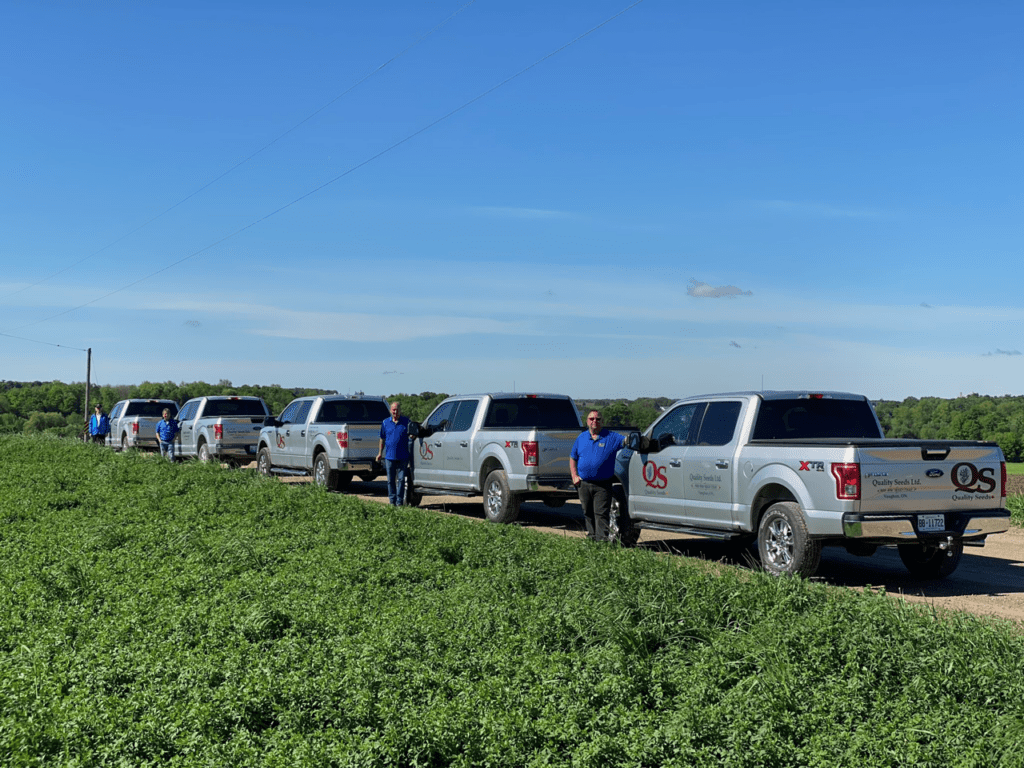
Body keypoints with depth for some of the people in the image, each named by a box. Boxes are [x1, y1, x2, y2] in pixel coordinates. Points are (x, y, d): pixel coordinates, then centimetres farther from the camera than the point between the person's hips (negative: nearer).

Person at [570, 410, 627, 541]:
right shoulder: (581, 438, 11)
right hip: (584, 484, 4)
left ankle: (602, 539, -10)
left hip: (602, 485, -4)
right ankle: (591, 538, 24)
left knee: (601, 514, -9)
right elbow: (572, 458, 19)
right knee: (588, 513, 12)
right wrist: (574, 476, 8)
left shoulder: (611, 437, 1)